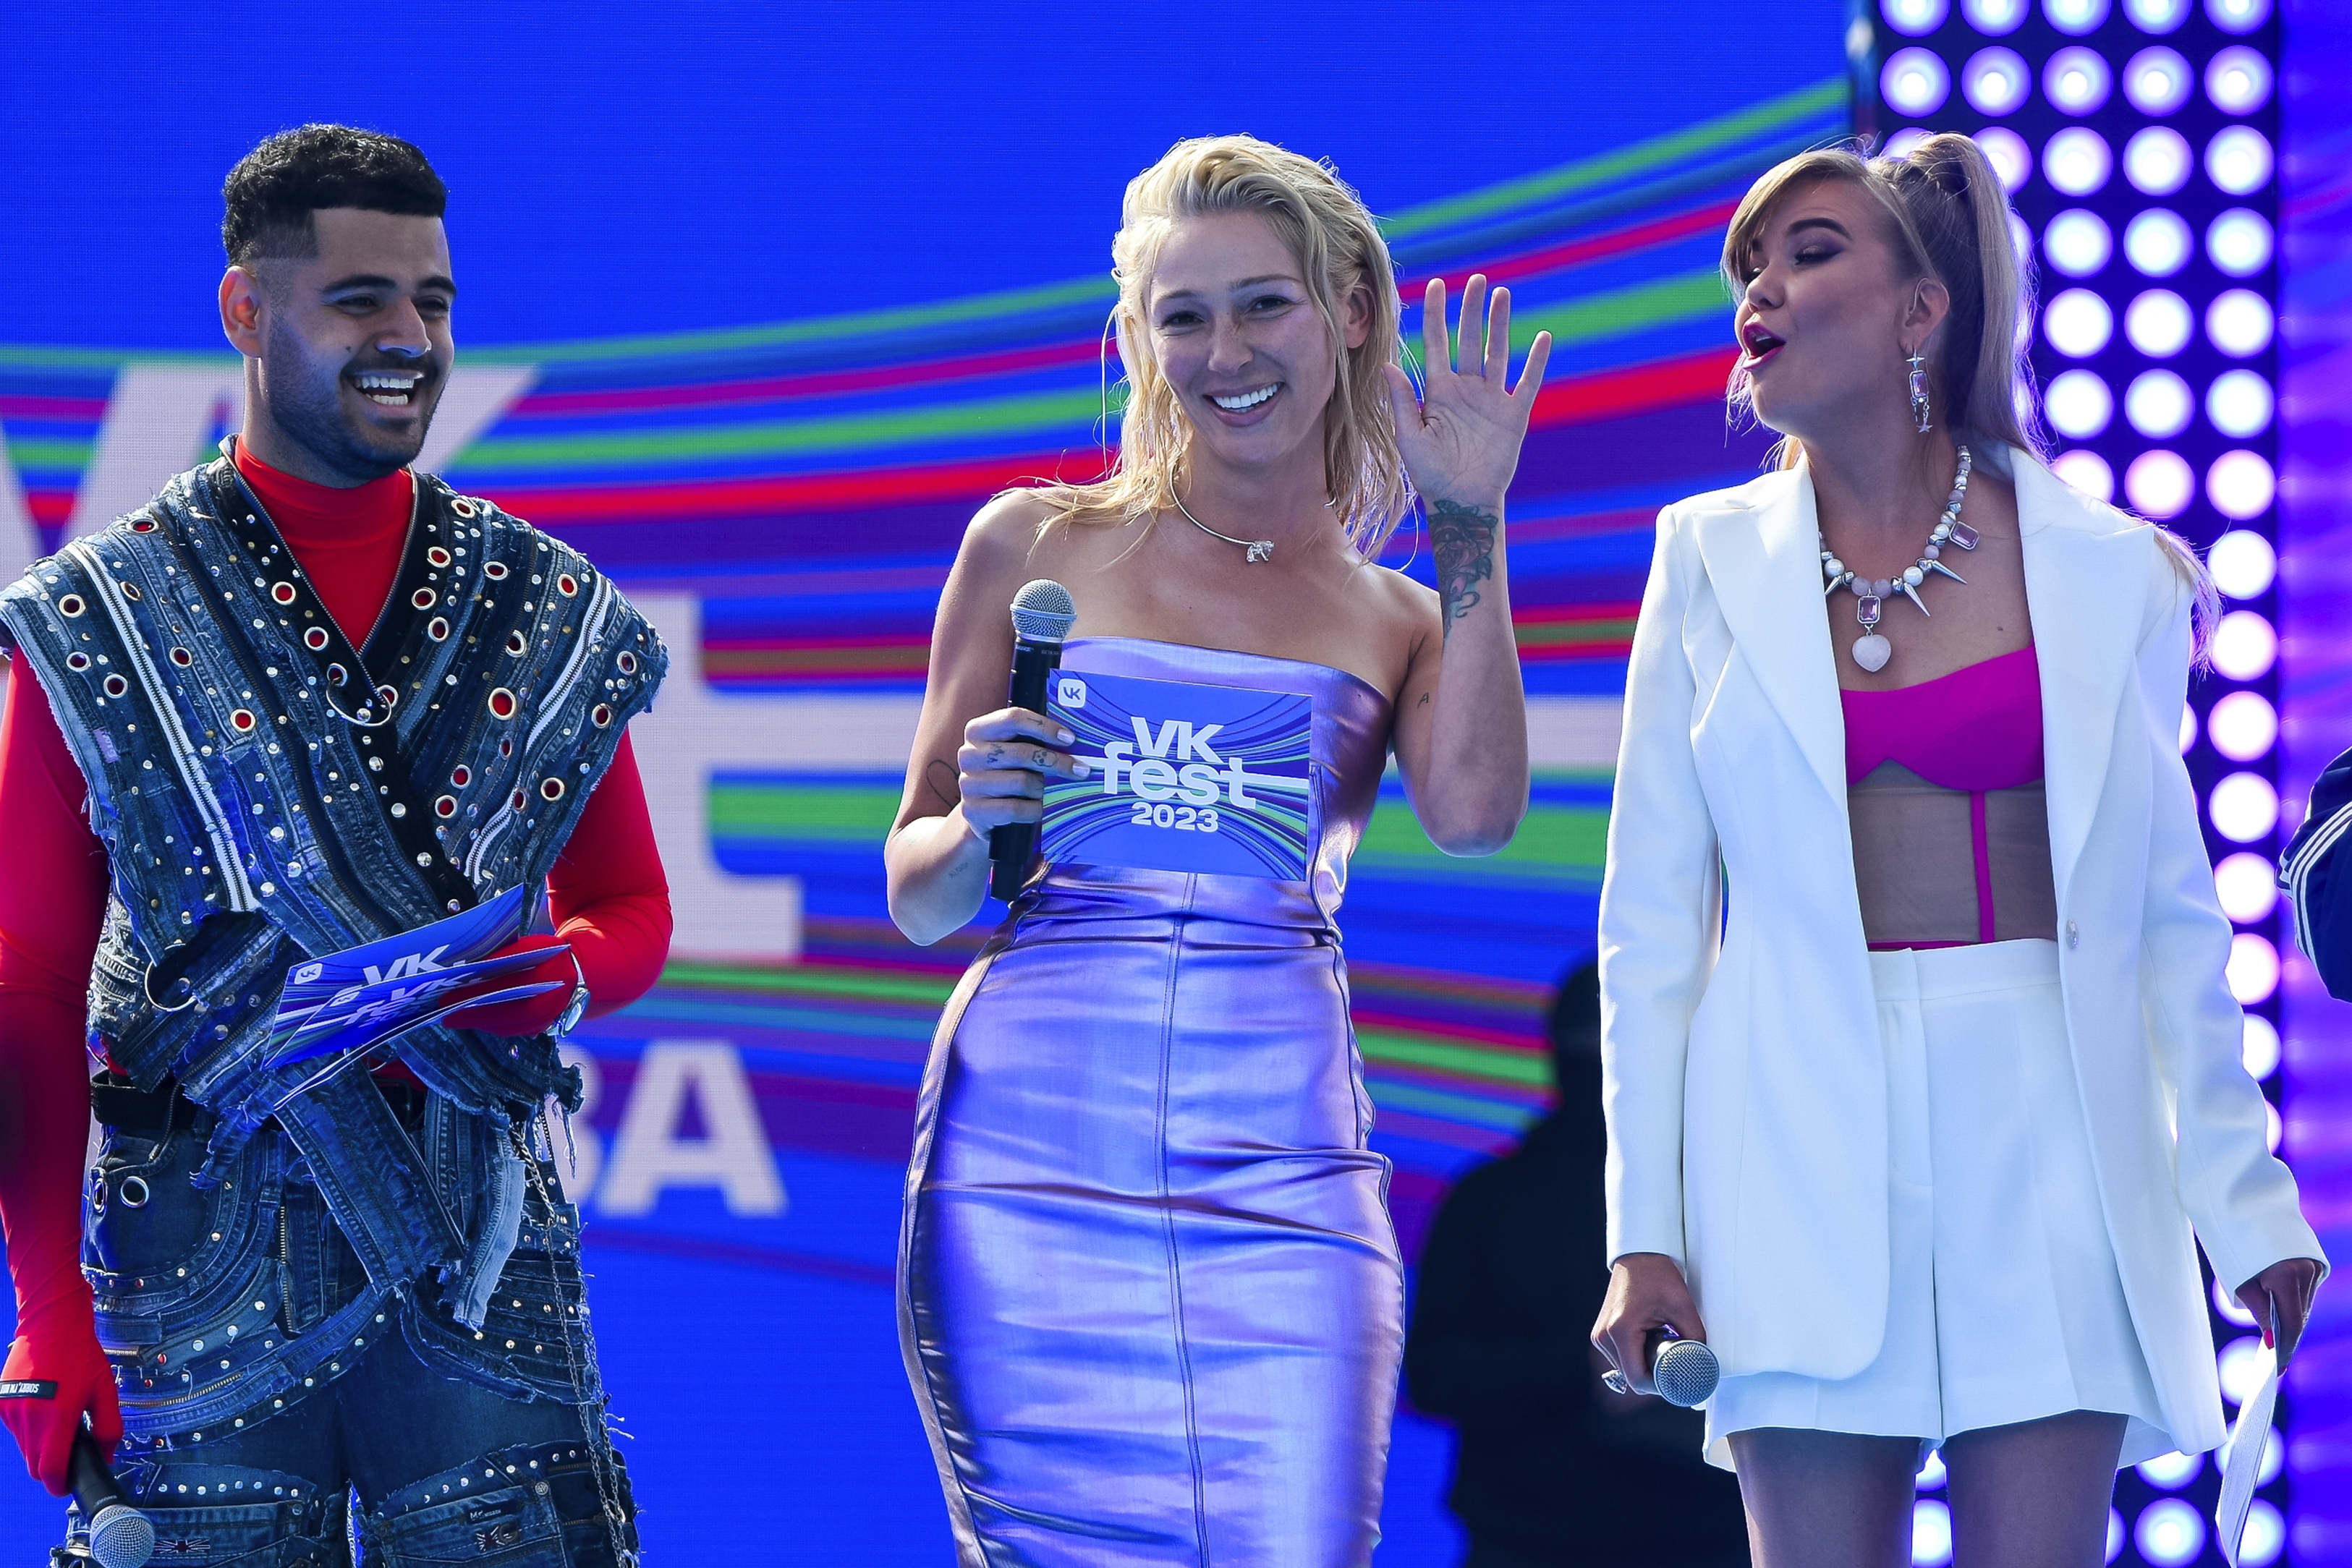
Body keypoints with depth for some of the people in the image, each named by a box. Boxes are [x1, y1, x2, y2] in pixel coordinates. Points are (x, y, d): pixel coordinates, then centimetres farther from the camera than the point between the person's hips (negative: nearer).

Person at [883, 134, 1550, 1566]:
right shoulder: (1036, 548, 11)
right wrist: (983, 824, -11)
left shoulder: (1398, 622, 15)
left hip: (1278, 1166, 1)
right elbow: (919, 899, 11)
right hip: (1034, 1152, -1)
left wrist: (1470, 532, -3)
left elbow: (1476, 811, -7)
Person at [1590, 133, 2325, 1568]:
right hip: (1802, 1126, 1)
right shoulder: (1716, 561, 8)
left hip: (2045, 1126, 0)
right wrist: (1642, 1231, 1)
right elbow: (1654, 912, 7)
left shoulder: (2101, 571, 5)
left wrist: (2243, 1202, 7)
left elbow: (2168, 908, 9)